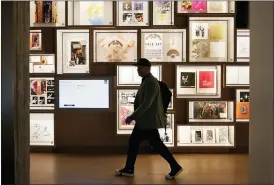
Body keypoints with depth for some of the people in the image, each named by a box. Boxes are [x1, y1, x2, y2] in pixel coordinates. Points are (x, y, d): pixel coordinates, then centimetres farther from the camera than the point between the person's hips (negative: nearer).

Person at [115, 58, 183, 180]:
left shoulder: (151, 82, -19)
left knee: (156, 144, -4)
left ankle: (175, 167, 6)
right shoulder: (146, 81, 13)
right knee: (133, 141, 12)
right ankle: (128, 169, 20)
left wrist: (132, 116, -24)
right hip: (144, 120, 10)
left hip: (149, 120, -10)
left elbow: (146, 103, -25)